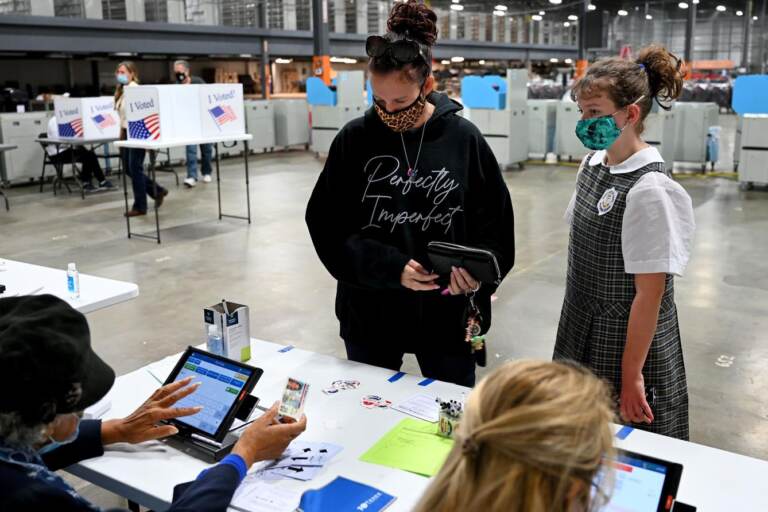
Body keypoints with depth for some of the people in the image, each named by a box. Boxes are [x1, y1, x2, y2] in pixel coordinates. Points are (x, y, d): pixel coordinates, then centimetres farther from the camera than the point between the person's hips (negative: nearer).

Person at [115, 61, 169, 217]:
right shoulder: (121, 91, 13)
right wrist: (121, 132, 18)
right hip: (126, 133, 9)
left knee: (135, 169, -4)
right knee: (128, 169, 11)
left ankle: (140, 206, 7)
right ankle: (158, 191, 25)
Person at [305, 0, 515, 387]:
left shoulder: (464, 139, -5)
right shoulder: (354, 140, -5)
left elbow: (495, 225, 1)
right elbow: (327, 227, -5)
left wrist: (477, 271, -18)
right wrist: (391, 266, -17)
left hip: (446, 312, 0)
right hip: (369, 312, 1)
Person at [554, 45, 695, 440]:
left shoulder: (649, 192, -23)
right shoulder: (592, 165, 0)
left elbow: (649, 294, -20)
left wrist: (631, 376, -16)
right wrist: (574, 331, 13)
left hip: (628, 344, -7)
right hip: (582, 337, 7)